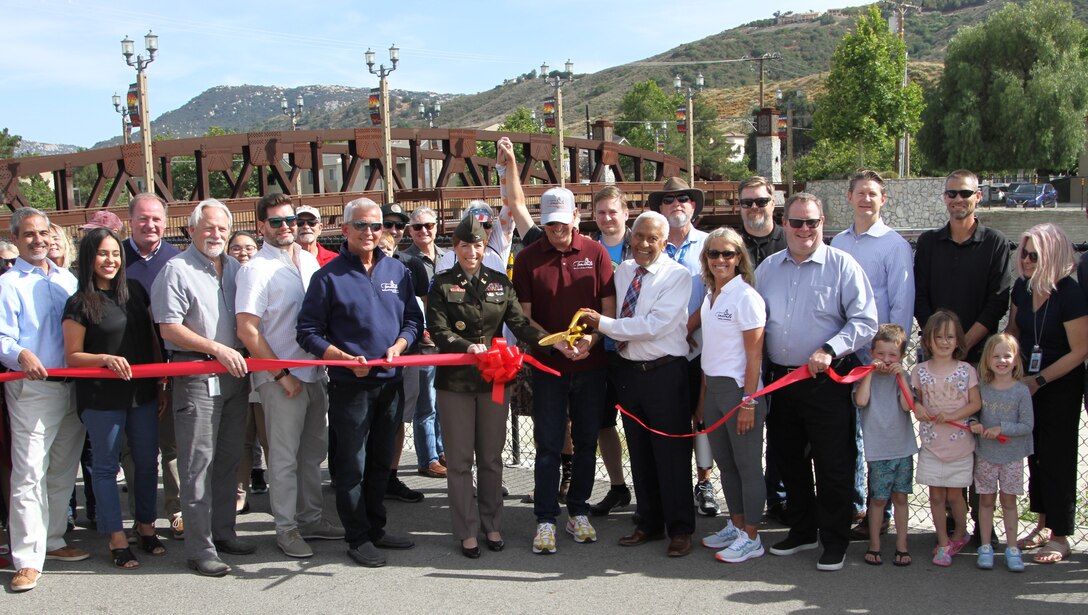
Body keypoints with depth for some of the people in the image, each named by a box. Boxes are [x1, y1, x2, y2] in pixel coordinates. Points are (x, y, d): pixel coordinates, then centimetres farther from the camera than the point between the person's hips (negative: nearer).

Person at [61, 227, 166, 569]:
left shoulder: (135, 292, 7)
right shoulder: (80, 303, -5)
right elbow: (72, 356, -5)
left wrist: (161, 384, 12)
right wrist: (106, 358, -22)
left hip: (142, 393, 5)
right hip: (101, 397, -4)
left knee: (147, 461, 10)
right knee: (106, 465, 4)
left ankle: (146, 527, 25)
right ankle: (117, 539, 12)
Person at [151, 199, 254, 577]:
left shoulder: (234, 267, 14)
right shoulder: (177, 270, -6)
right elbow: (169, 328, -12)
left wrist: (244, 356, 8)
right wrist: (218, 350, -17)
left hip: (235, 374, 7)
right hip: (197, 376, -7)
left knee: (228, 458, 13)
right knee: (198, 464, -4)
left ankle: (223, 532, 25)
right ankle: (200, 549, 1)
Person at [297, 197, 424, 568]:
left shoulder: (397, 271, 7)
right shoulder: (328, 276, -6)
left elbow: (414, 319, 11)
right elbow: (308, 332, -6)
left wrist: (399, 345, -9)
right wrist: (345, 359, -17)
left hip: (390, 383, 5)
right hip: (349, 386, -5)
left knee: (381, 462, 16)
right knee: (352, 465, 3)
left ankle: (375, 527, 29)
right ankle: (358, 537, 14)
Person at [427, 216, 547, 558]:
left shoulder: (500, 283, 7)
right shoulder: (443, 285, 0)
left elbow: (520, 324, 0)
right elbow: (438, 330, -9)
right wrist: (467, 347, -27)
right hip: (455, 380, -2)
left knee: (492, 457, 11)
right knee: (460, 459, 4)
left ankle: (492, 525, 24)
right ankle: (467, 531, 14)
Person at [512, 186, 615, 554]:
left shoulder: (595, 253, 1)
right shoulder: (527, 258, -1)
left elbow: (609, 308, 1)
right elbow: (523, 316, -1)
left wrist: (591, 338, -17)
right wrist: (557, 343, -16)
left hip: (591, 364, 1)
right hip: (548, 365, -1)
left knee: (586, 441, 10)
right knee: (548, 445, 1)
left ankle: (578, 511, 23)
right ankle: (545, 520, 9)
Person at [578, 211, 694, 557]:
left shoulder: (677, 276, -11)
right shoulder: (622, 271, 9)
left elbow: (655, 326, -20)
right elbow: (612, 316, 15)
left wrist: (603, 323, -16)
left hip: (664, 373, -6)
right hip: (627, 370, 6)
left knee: (671, 454, 1)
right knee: (639, 453, 14)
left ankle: (680, 530, 14)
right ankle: (649, 524, 28)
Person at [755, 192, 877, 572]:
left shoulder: (842, 265, -5)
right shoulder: (768, 268, 9)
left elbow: (865, 322, -10)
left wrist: (829, 350, -21)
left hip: (826, 382, -5)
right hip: (779, 379, 5)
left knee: (833, 465, 1)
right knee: (788, 460, 15)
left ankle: (835, 542, 14)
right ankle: (802, 531, 32)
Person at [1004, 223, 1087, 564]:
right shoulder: (1022, 287, -2)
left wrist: (1039, 380, -16)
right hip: (1028, 379, 6)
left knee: (1057, 456, 0)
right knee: (1035, 453, 13)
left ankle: (1060, 536, 11)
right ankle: (1044, 524, 27)